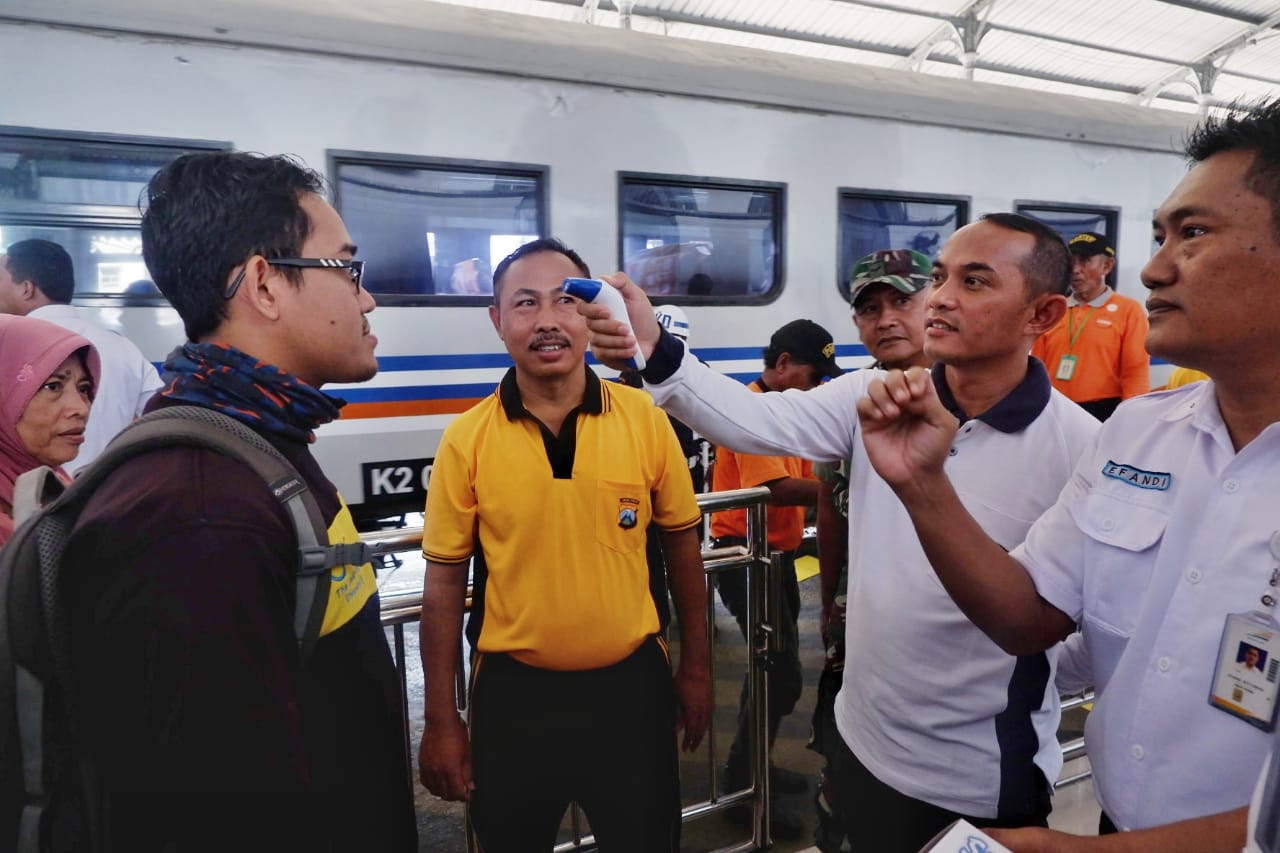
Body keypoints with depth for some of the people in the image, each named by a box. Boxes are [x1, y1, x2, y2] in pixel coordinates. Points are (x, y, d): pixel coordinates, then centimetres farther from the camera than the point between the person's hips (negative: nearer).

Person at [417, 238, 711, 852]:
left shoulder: (645, 418, -7)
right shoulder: (466, 439, -9)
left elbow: (682, 545, 3)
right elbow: (444, 582, -2)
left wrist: (695, 668, 7)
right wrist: (440, 719, 0)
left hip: (631, 683, 1)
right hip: (514, 693, 0)